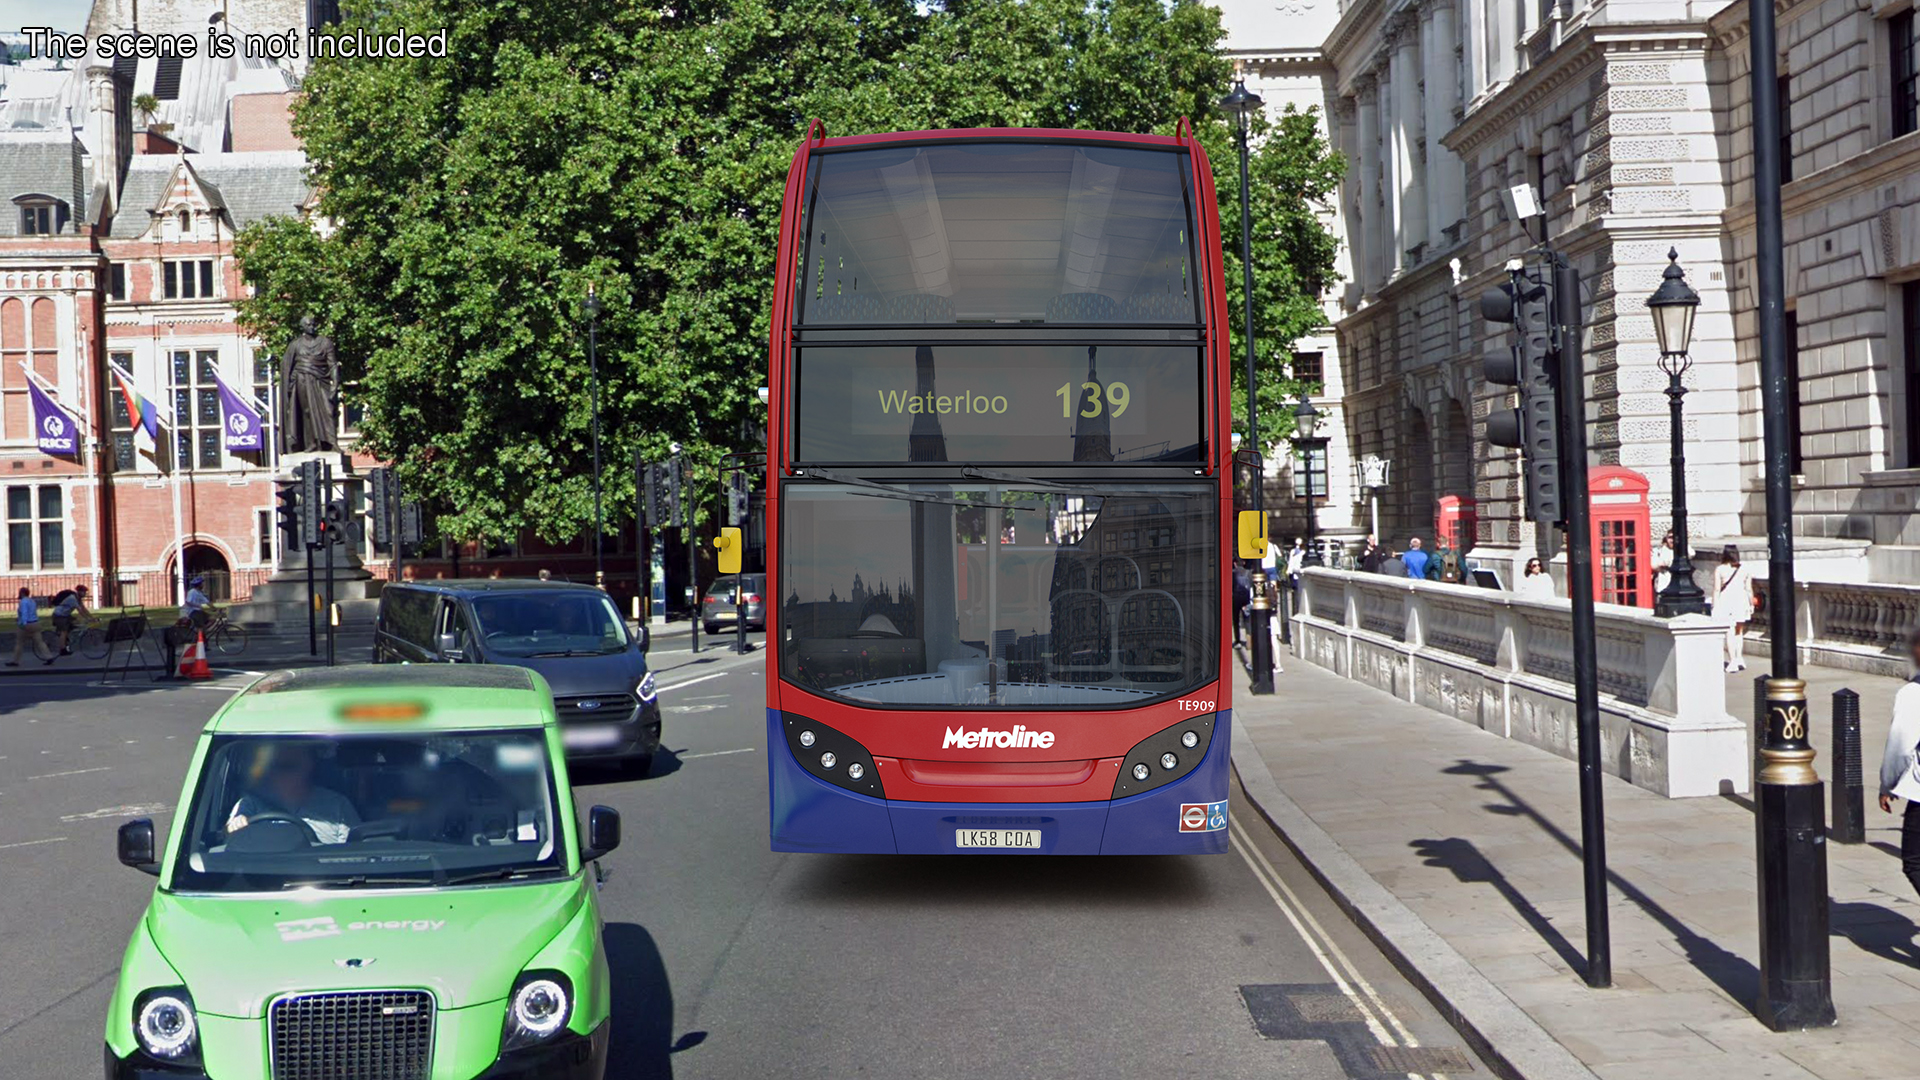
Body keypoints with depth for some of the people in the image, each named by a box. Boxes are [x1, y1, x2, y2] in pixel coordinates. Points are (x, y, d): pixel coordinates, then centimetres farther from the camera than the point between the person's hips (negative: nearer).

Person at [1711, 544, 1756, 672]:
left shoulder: (1719, 570, -4)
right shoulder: (1745, 570, 3)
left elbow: (1717, 589, -7)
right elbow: (1749, 589, 4)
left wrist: (1715, 606, -3)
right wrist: (1751, 604, 13)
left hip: (1726, 601, -3)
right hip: (1741, 601, 3)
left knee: (1730, 633, -3)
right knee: (1739, 632, 18)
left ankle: (1732, 661, -7)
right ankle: (1739, 658, 16)